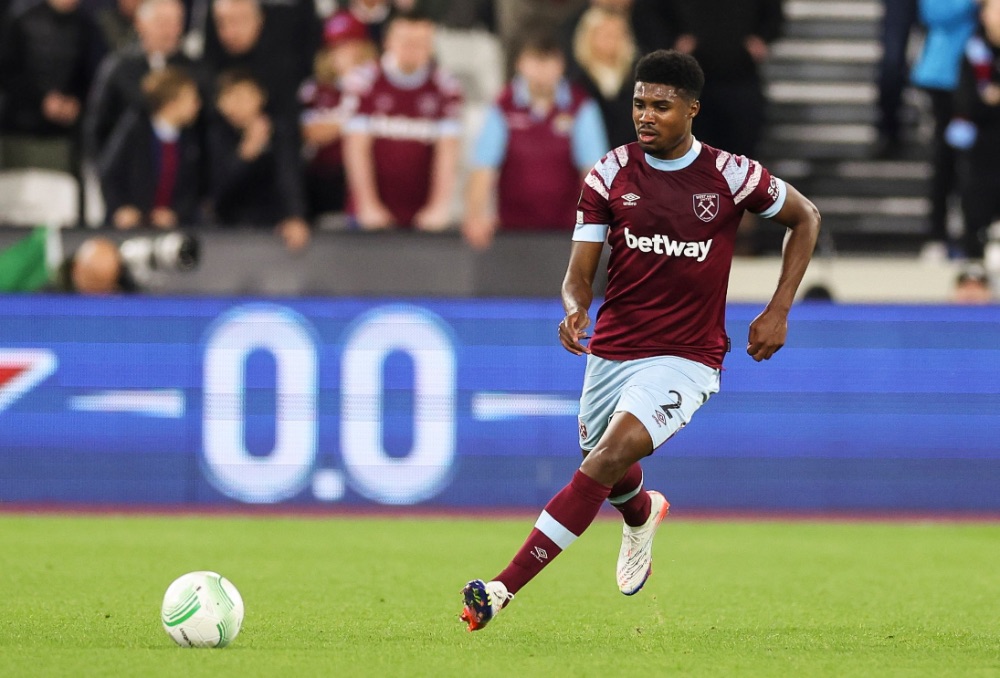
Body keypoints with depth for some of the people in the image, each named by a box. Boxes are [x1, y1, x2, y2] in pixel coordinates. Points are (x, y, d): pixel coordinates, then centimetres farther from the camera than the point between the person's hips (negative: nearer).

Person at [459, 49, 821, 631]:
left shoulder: (730, 175, -7)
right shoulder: (611, 174, -1)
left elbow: (806, 218, 9)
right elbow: (580, 271, -1)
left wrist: (779, 312, 2)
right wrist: (576, 308, -26)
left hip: (686, 358, -4)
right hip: (612, 349, 4)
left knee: (610, 458, -25)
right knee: (611, 473, 21)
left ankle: (505, 589, -30)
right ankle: (642, 516, 63)